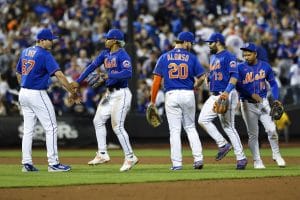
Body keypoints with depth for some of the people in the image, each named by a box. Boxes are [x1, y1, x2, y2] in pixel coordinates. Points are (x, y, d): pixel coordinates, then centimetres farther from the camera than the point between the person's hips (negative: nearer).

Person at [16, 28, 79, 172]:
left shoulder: (25, 52, 10)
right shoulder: (45, 55, -14)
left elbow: (18, 74, 18)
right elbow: (59, 75, -22)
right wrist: (72, 91, -20)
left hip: (23, 94, 8)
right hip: (37, 94, -8)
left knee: (28, 129, 12)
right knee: (51, 128, -1)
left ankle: (26, 163, 10)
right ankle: (53, 163, -3)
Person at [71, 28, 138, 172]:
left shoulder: (122, 54, -15)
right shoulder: (105, 54, 11)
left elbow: (128, 72, -28)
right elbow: (92, 66, 11)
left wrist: (109, 76, -36)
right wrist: (78, 81, 6)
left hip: (121, 94, -9)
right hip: (110, 93, 9)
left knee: (117, 126, -11)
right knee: (98, 120, 10)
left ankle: (130, 157, -3)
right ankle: (102, 154, 15)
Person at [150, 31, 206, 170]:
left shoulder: (164, 57, 4)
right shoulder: (191, 58, 2)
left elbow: (157, 80, 0)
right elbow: (201, 77, -1)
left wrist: (152, 101, 3)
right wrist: (195, 86, 20)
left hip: (171, 95, 0)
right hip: (188, 94, 0)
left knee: (175, 130, 1)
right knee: (190, 127, 15)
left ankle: (177, 163, -2)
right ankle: (198, 158, 5)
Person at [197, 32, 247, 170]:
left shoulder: (228, 57, -9)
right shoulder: (213, 57, 19)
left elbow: (234, 76, -20)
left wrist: (227, 91, -31)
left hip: (227, 96, -9)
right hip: (214, 95, 9)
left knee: (228, 126, -7)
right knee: (203, 120, -2)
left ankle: (241, 157, -2)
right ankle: (223, 144, 4)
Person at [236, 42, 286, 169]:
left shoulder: (265, 66, 4)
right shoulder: (240, 68, -3)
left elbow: (273, 83, 10)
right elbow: (238, 86, -9)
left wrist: (276, 100, -1)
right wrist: (252, 95, -19)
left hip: (263, 102, 1)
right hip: (248, 105, -1)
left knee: (271, 130, -6)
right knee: (253, 134, 1)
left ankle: (276, 155, 14)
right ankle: (257, 161, 8)